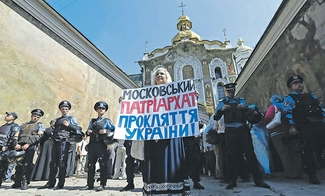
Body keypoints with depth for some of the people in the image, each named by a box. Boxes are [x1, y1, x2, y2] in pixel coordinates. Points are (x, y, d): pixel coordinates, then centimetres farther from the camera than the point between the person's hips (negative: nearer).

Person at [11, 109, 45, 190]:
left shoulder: (40, 125, 11)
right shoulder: (23, 125, 25)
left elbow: (39, 136, -4)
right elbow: (16, 136, 17)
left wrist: (28, 144, -15)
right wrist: (16, 144, -3)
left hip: (30, 147, -4)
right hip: (19, 146, 4)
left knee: (27, 165, -6)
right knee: (18, 165, 5)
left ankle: (25, 183, 0)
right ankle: (17, 182, 17)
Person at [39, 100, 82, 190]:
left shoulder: (71, 118, 7)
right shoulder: (57, 120, 25)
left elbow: (79, 128, -2)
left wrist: (69, 125, -10)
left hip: (64, 142, -6)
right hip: (55, 142, 6)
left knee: (62, 163, -5)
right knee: (53, 163, 7)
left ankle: (61, 183, 1)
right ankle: (51, 182, 16)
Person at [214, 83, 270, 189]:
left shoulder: (241, 100, 13)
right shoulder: (222, 103, 8)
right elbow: (216, 118, 0)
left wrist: (244, 108, -12)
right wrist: (221, 110, -18)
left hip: (243, 130, 1)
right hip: (230, 132, -1)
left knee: (250, 153, 2)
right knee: (231, 156, 4)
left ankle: (258, 180, 15)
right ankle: (232, 181, 14)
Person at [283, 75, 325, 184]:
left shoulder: (311, 96, 25)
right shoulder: (289, 98, 6)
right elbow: (288, 113, -5)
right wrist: (291, 126, -15)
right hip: (304, 126, -5)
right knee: (308, 149, -5)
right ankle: (312, 175, 5)